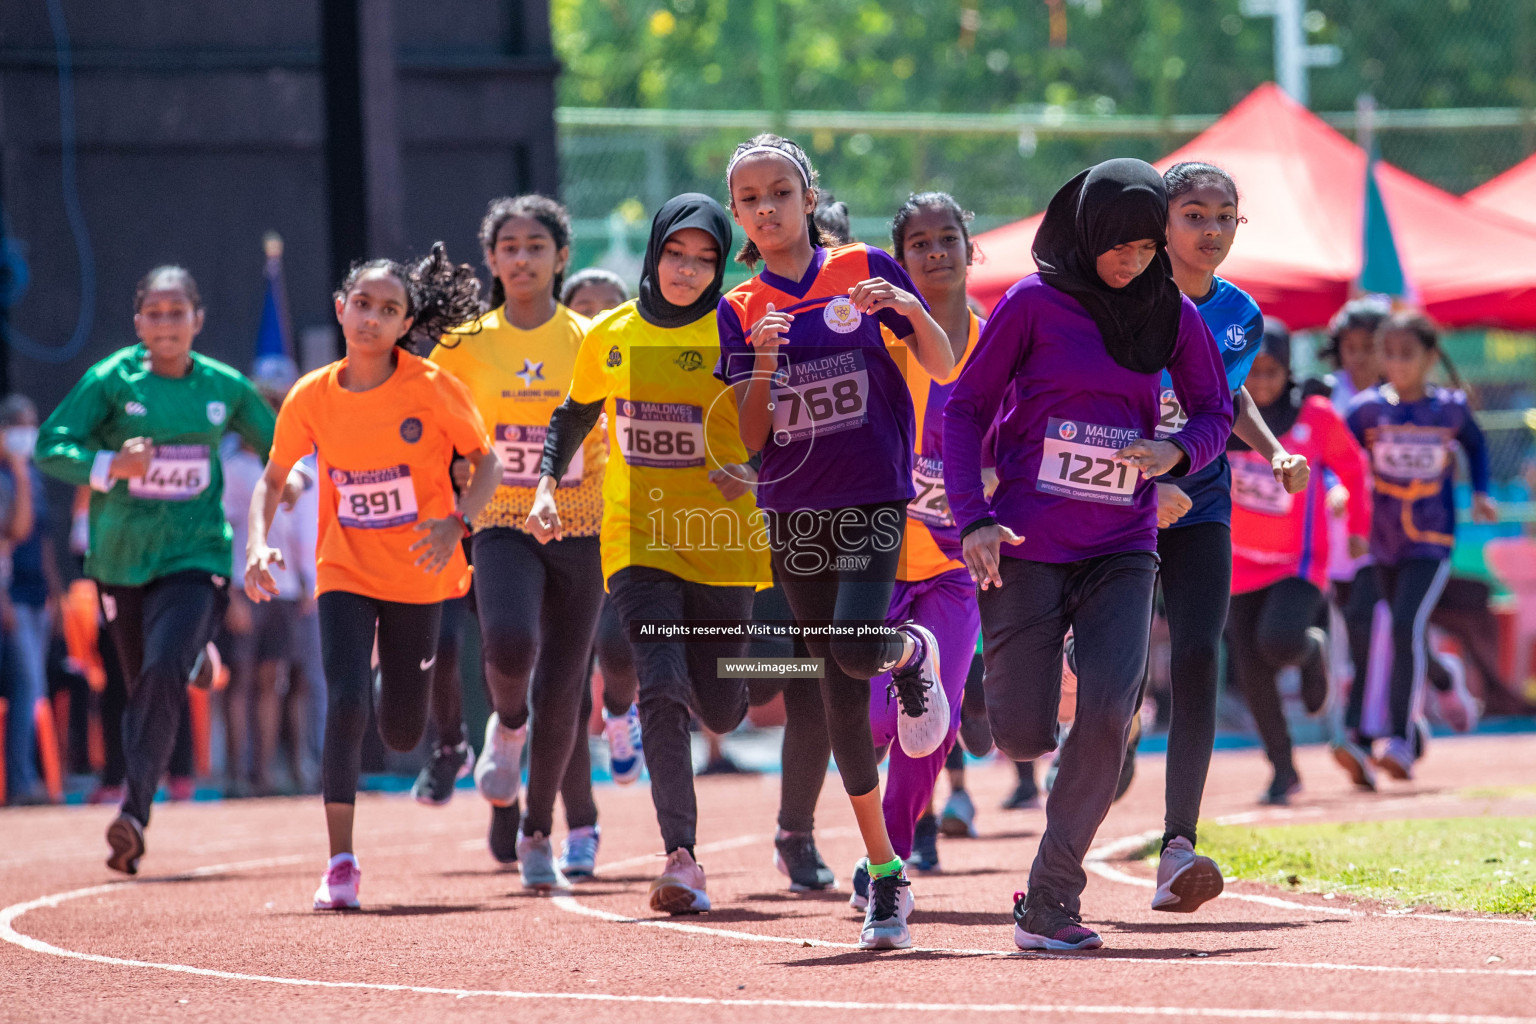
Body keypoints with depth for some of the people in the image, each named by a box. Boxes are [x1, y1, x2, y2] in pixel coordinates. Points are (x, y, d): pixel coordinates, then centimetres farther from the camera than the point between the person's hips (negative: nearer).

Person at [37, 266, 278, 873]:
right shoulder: (111, 379, -2)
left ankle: (135, 808, -26)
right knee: (143, 687, 10)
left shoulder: (224, 387, 4)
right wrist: (110, 465, -24)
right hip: (121, 562, 1)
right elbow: (50, 448, -8)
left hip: (195, 556, -1)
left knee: (165, 672, -23)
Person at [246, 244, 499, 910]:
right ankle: (340, 863, -10)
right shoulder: (312, 396, -8)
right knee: (345, 704, -19)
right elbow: (273, 479, 5)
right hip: (345, 572, 0)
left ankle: (395, 689, 47)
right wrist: (258, 543, -12)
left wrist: (457, 523, -23)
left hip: (418, 573, 0)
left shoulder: (432, 388, -13)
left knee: (400, 734, 7)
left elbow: (486, 462, -5)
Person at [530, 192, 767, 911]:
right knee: (662, 691, -16)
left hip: (720, 542, -1)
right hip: (638, 540, 1)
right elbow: (574, 417, 20)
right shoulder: (612, 335, 5)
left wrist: (757, 474, -23)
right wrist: (548, 485, 7)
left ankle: (732, 681, 46)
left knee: (718, 709, 5)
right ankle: (682, 859, -18)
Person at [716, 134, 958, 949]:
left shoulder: (865, 270, 2)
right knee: (840, 694, 3)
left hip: (872, 498, -3)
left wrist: (911, 309, -17)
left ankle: (911, 652, 12)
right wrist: (763, 363, -14)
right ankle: (885, 874, 11)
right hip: (792, 510, 3)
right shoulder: (740, 310, 7)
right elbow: (750, 438, 3)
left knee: (857, 653, -25)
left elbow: (944, 370, 2)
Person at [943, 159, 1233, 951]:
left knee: (1109, 718, -17)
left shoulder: (1173, 315, 4)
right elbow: (966, 409, -1)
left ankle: (1050, 902, -7)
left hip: (1121, 550, 2)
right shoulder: (1034, 303, -5)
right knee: (1023, 735, -4)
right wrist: (973, 519, -12)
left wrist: (1178, 451, -11)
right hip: (1029, 548, -2)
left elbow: (1216, 413, 13)